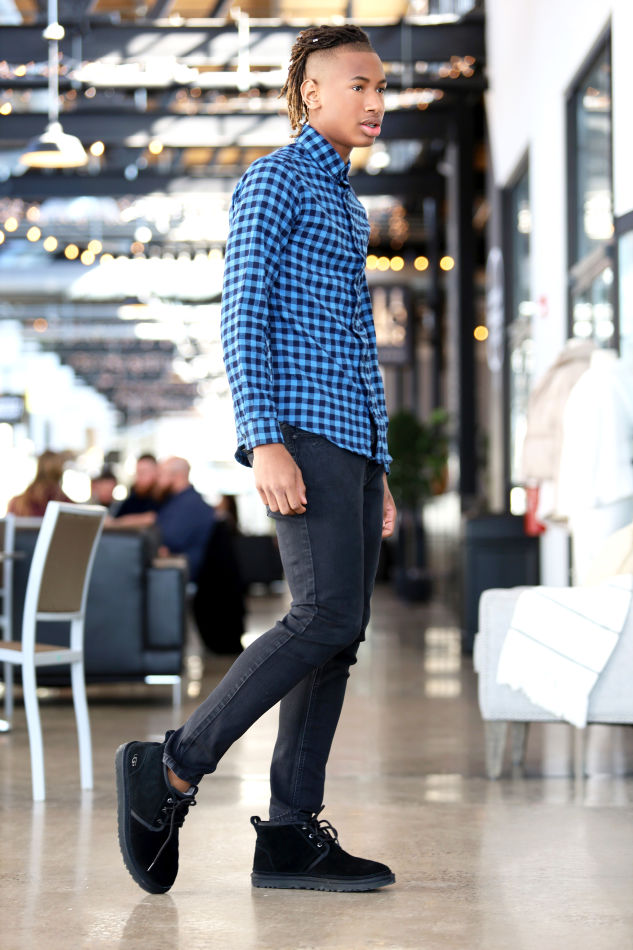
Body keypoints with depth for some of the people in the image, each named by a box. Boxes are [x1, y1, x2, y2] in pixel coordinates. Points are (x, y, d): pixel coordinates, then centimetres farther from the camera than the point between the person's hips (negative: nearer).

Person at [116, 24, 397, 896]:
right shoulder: (274, 182, 1)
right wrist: (266, 441, -21)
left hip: (351, 439, 9)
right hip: (300, 431, -9)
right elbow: (243, 316, -10)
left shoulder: (347, 208, 27)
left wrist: (378, 473, 20)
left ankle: (292, 834, 1)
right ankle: (174, 768, -11)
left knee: (339, 634, 1)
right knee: (326, 616, -18)